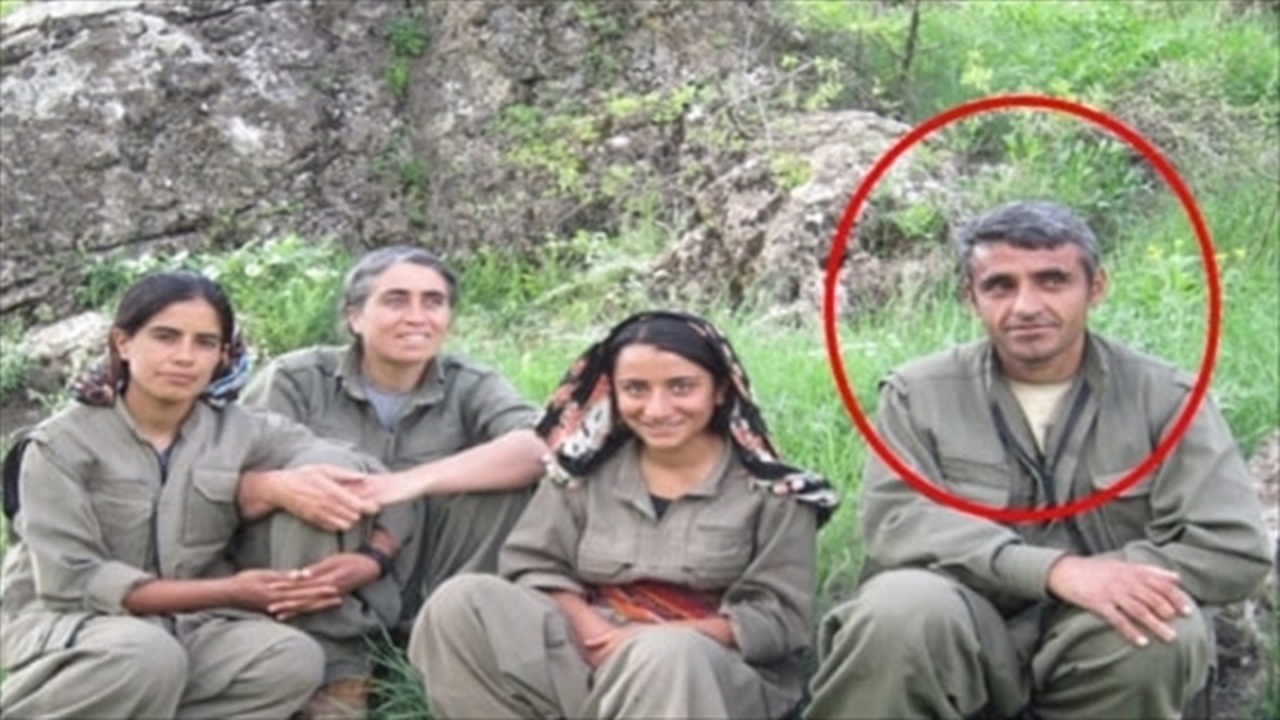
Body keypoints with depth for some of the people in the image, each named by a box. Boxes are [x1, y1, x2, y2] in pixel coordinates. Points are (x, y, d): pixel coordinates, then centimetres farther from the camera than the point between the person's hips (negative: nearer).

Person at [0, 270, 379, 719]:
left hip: (183, 626, 4)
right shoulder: (62, 443, -8)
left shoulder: (237, 430, 2)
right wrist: (226, 592, -19)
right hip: (64, 623, -4)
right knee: (147, 655, -37)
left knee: (295, 658, -23)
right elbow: (73, 580, -15)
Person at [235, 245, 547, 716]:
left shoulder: (471, 387, -1)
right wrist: (279, 485, -41)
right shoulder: (298, 379, -4)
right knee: (317, 470, -27)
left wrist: (418, 480, -37)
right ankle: (335, 675, -21)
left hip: (423, 597, 1)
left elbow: (538, 448, -22)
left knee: (513, 479, -18)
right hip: (308, 598, -1)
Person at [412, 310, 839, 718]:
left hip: (718, 675, -3)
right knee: (462, 603, -20)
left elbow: (779, 618, -3)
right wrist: (591, 628, -15)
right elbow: (532, 565, 7)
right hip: (587, 655, 3)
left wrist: (660, 640, -17)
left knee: (668, 657, -39)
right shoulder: (587, 471, 10)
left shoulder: (771, 491, 1)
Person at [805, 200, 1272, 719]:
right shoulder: (919, 394, 3)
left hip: (1101, 639, 2)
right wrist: (1055, 570, -27)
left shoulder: (1163, 398, 3)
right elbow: (896, 523, -14)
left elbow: (1233, 548, -6)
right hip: (964, 632, -1)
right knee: (901, 609, -34)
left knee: (1163, 633, -31)